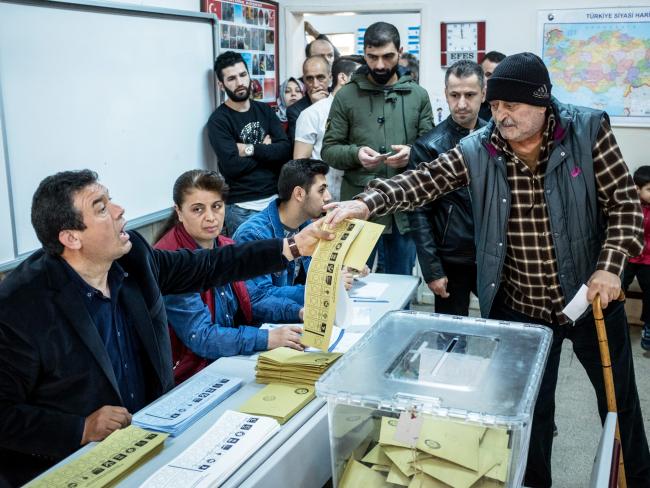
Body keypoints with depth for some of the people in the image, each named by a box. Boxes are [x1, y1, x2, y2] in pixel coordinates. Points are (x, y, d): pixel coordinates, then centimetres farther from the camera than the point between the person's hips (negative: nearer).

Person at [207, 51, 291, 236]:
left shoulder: (264, 110, 9)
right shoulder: (218, 120, -7)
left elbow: (285, 150, -2)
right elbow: (232, 166, -19)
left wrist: (252, 149, -14)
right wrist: (267, 151, -6)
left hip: (276, 198, 5)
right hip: (242, 207, -5)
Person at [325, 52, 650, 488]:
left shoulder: (588, 131, -11)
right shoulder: (478, 151, -9)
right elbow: (422, 182, -18)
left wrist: (610, 265, -20)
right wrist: (368, 202, -35)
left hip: (589, 296, 0)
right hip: (519, 307, 0)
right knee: (530, 409, 14)